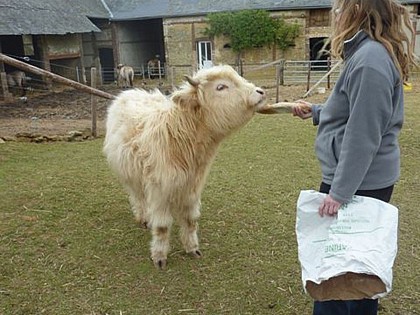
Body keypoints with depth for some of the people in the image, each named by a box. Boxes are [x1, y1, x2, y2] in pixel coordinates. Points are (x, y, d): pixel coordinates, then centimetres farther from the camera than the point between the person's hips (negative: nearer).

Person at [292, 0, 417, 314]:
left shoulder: (370, 59, -20)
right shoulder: (369, 53, 11)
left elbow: (362, 137, -24)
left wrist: (339, 192, -22)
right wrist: (315, 111, 20)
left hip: (357, 183, -10)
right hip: (366, 180, 10)